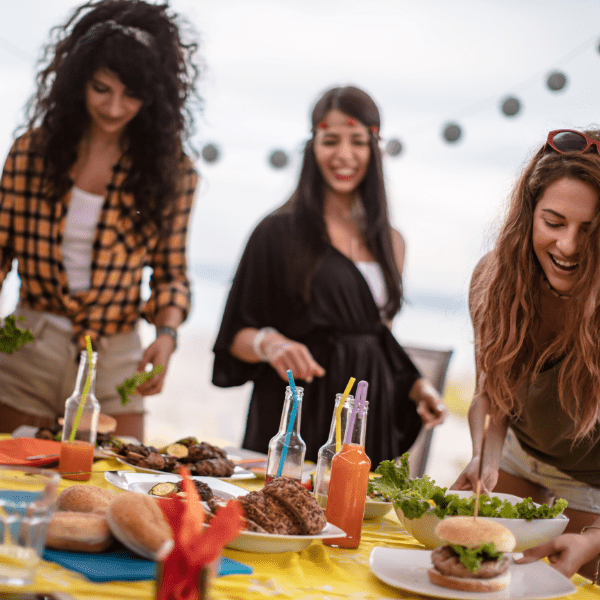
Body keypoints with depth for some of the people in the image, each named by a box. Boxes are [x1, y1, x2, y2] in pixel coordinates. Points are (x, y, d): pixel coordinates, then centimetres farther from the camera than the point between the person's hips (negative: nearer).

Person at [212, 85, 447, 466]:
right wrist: (267, 342, -21)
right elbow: (236, 337, -1)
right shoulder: (280, 232, -2)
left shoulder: (389, 243, 12)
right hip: (296, 418, -4)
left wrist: (416, 386, 5)